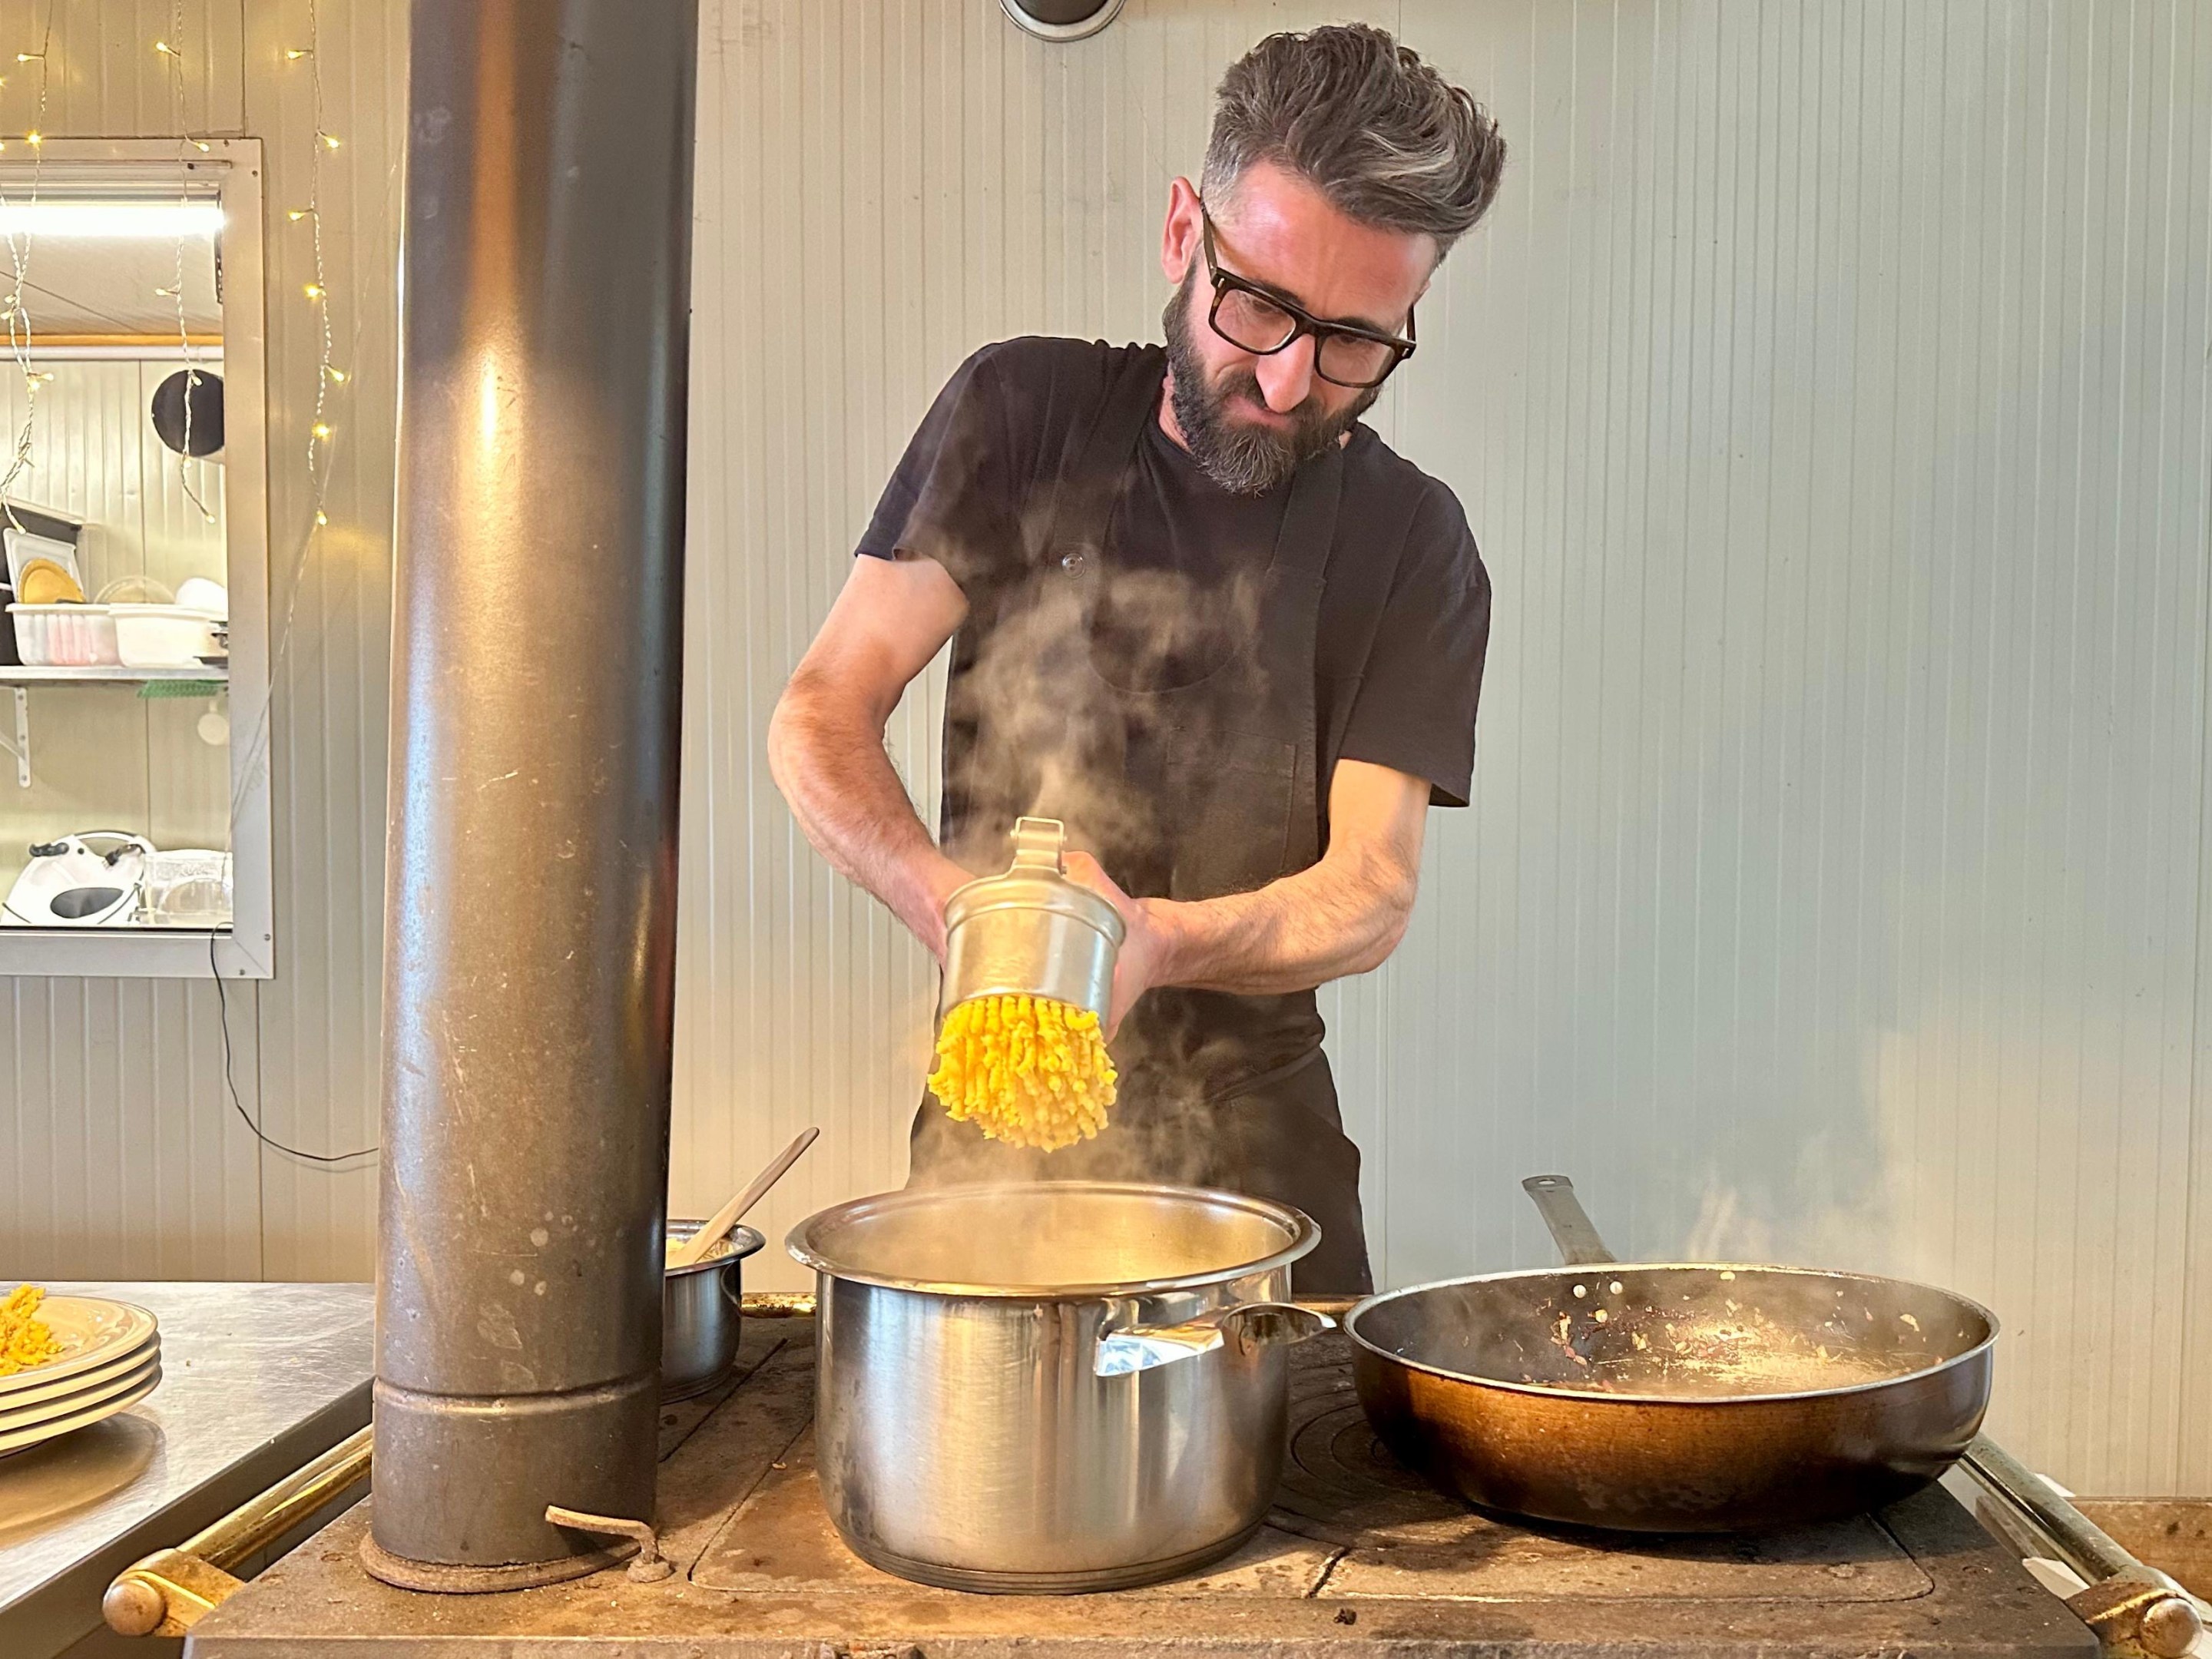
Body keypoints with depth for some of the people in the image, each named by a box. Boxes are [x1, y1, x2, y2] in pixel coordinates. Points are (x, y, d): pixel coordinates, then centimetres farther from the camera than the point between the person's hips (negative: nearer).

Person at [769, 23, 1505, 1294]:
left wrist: (1154, 940, -31)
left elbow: (1373, 889, -10)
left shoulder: (1412, 544, -3)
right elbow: (821, 717, -7)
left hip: (1253, 1136, 1)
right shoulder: (1025, 413, -2)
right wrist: (948, 896, -26)